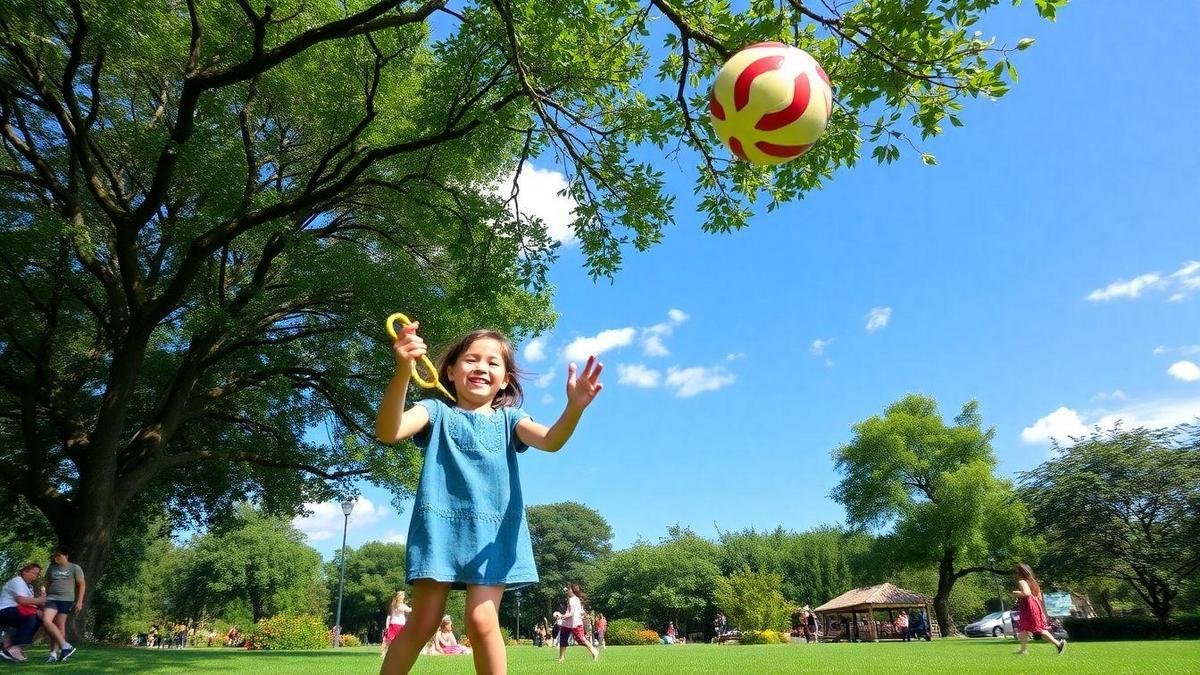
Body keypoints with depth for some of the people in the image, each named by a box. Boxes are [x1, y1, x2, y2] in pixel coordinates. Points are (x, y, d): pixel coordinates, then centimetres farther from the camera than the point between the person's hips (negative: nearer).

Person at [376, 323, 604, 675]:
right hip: (440, 525, -1)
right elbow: (388, 431, -15)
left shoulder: (508, 418, 10)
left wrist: (575, 407, -33)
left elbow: (551, 441, -10)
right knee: (423, 623, 0)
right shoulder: (437, 412, 5)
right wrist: (403, 371, -33)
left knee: (482, 620, -11)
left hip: (493, 532, 1)